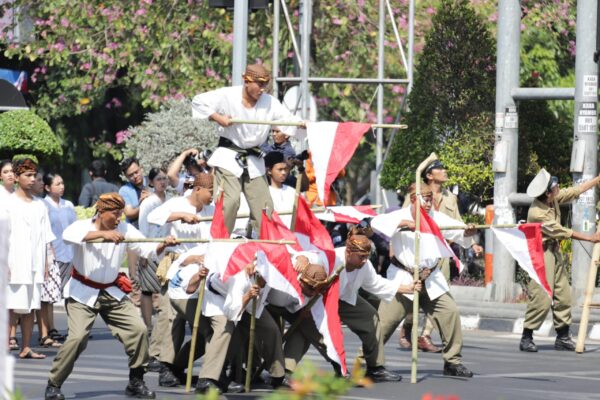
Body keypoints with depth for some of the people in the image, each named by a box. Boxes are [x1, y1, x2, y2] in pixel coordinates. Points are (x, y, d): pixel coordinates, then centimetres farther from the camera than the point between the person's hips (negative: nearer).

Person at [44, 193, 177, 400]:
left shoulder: (124, 230, -2)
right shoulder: (83, 226, -14)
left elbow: (147, 249, -5)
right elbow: (68, 235, -37)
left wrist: (163, 245, -27)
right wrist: (102, 234, -46)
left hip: (113, 292, 5)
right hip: (82, 293, -5)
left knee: (138, 330, -5)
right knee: (77, 337, -18)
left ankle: (135, 383, 10)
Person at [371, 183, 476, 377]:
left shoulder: (436, 218, -1)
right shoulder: (400, 216, -9)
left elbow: (458, 231, -9)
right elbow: (377, 222, -25)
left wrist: (467, 232, -32)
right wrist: (404, 223, -33)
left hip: (431, 278, 3)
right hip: (403, 278, -3)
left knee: (450, 313, -5)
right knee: (386, 318, -7)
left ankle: (453, 361, 7)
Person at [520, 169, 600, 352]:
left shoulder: (554, 198, -3)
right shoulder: (537, 213, -27)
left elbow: (576, 191, 13)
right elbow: (564, 233, -20)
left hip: (554, 251, 9)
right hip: (540, 253, -9)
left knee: (563, 295, 10)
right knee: (542, 298, -14)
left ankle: (563, 337, 17)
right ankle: (526, 339, -6)